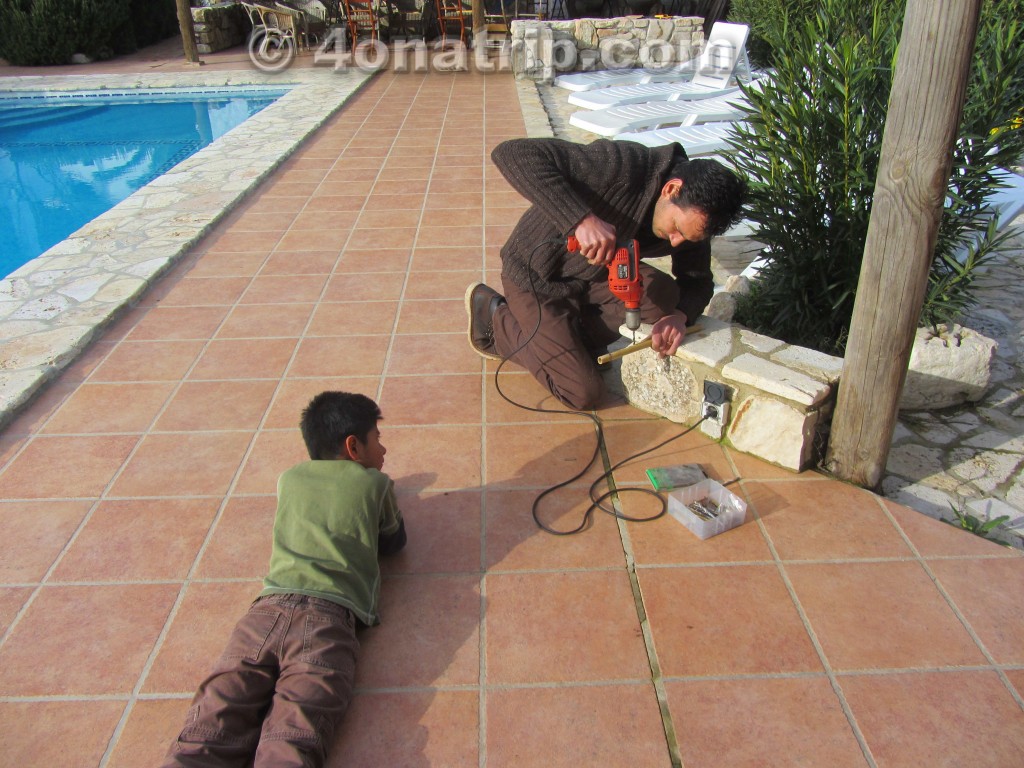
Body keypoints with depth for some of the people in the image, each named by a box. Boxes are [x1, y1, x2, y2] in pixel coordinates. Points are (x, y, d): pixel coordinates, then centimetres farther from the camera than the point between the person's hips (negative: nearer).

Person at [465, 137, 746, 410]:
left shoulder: (692, 213, -11)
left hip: (594, 273, 7)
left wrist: (680, 315, -21)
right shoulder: (624, 165, -34)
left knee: (665, 297, -18)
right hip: (535, 277, -7)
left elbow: (699, 280, 3)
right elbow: (512, 153, -40)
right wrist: (582, 219, -49)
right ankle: (494, 314, 7)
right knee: (584, 394, -9)